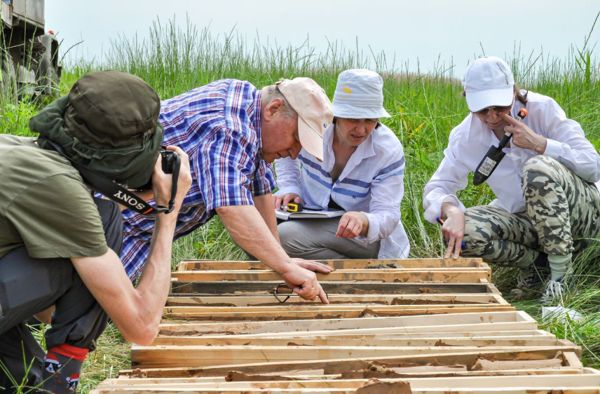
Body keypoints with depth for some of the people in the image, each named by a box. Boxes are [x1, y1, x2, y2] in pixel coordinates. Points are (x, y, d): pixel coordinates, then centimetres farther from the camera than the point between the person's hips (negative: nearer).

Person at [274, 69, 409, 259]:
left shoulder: (388, 150, -22)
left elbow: (387, 214, -25)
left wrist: (364, 222, -49)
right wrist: (289, 188, -6)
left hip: (364, 236, -6)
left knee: (285, 235, -31)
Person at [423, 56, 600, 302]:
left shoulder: (541, 108, -16)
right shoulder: (467, 135, -7)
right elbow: (436, 188, -6)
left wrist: (539, 143, -29)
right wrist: (450, 210, -29)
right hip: (523, 218, 4)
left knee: (538, 167, -35)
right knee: (463, 230, -25)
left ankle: (561, 269, -22)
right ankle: (538, 260, -2)